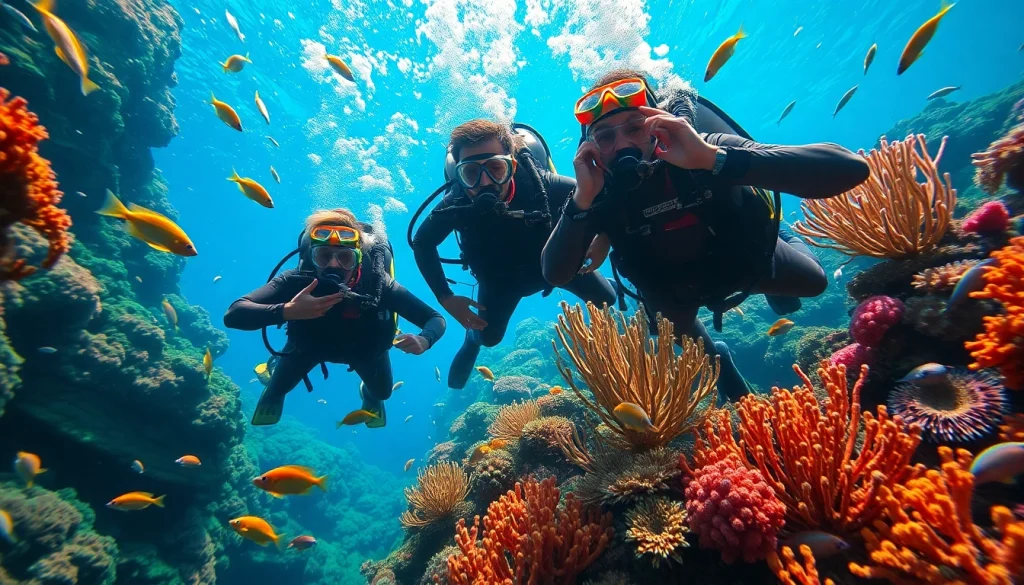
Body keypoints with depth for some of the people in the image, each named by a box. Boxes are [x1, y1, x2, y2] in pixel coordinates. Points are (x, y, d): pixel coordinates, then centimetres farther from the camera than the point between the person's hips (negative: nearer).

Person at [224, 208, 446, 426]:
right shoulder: (296, 281, -39)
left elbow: (436, 319, -37)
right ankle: (274, 393, 47)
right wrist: (286, 311, -65)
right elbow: (233, 314, -46)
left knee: (382, 392, 12)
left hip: (365, 348, 0)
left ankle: (369, 394, 51)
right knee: (281, 386, 7)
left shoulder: (379, 284, -41)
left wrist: (424, 340, -61)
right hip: (310, 343, 0)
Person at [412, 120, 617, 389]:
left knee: (605, 300, 8)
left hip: (553, 259, 0)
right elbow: (422, 243, -15)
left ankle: (608, 285, 47)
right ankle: (472, 338, 47)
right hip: (500, 277, 0)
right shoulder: (455, 205, -35)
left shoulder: (539, 183, -39)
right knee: (489, 337, 8)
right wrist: (446, 298, -18)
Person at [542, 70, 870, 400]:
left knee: (814, 283, 21)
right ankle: (716, 359, 56)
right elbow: (555, 274, -37)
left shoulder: (705, 151, -37)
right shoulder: (599, 193, -32)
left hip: (744, 258, 0)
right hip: (670, 287, 1)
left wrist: (713, 158, -57)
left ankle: (782, 243, 52)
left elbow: (850, 169, -47)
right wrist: (581, 200, -52)